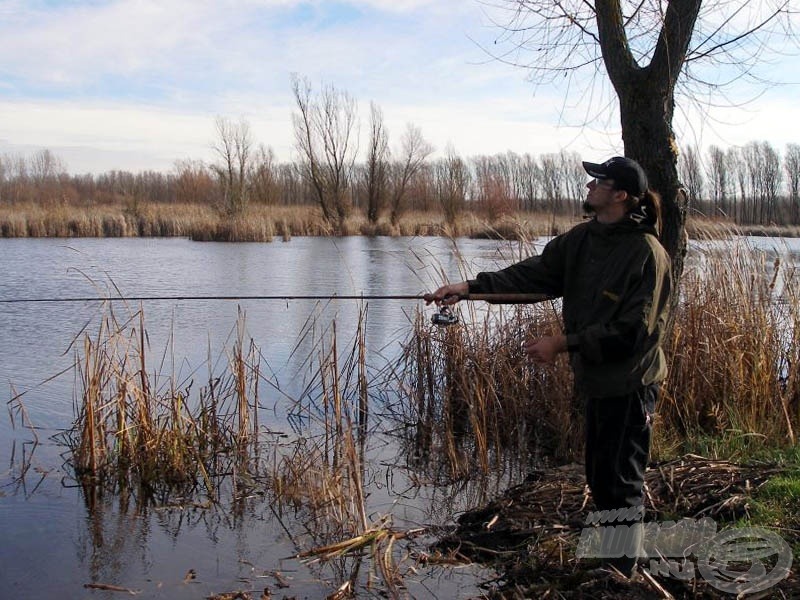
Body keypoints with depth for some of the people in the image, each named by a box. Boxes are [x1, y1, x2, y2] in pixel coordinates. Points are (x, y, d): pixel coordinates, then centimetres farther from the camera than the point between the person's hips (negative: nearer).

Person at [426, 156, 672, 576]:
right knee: (599, 477, 19)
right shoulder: (581, 239, 6)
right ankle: (608, 562, 36)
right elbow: (532, 274, -2)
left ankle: (621, 574, 17)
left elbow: (631, 329, -21)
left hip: (630, 383, -8)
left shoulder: (646, 251, -17)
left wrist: (562, 344, -20)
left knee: (621, 482, 1)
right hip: (595, 379, 8)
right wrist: (471, 286, -14)